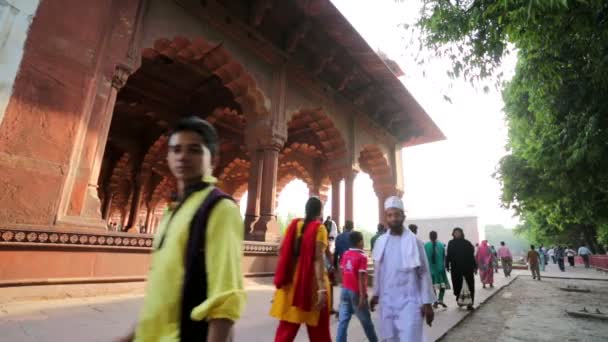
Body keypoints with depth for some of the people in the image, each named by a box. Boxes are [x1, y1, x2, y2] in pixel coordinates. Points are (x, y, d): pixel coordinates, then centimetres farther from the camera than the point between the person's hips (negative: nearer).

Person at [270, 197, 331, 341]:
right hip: (311, 282, -4)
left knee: (287, 327, 14)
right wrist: (322, 289, -21)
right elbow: (318, 258, -19)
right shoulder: (319, 228, -10)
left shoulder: (293, 224, 5)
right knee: (318, 330, 12)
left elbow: (282, 251, 7)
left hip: (291, 281, 5)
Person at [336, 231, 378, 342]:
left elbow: (342, 272, 9)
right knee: (366, 320, 14)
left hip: (345, 290, 5)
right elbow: (361, 278, -18)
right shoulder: (362, 257, -14)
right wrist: (363, 296, -15)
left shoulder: (345, 254, 3)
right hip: (356, 292, -5)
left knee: (343, 320, 6)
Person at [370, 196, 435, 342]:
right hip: (387, 302, 4)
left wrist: (427, 302, -6)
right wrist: (375, 294, 15)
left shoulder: (414, 241, -8)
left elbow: (424, 274, -5)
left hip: (409, 301, -4)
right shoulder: (381, 241, 2)